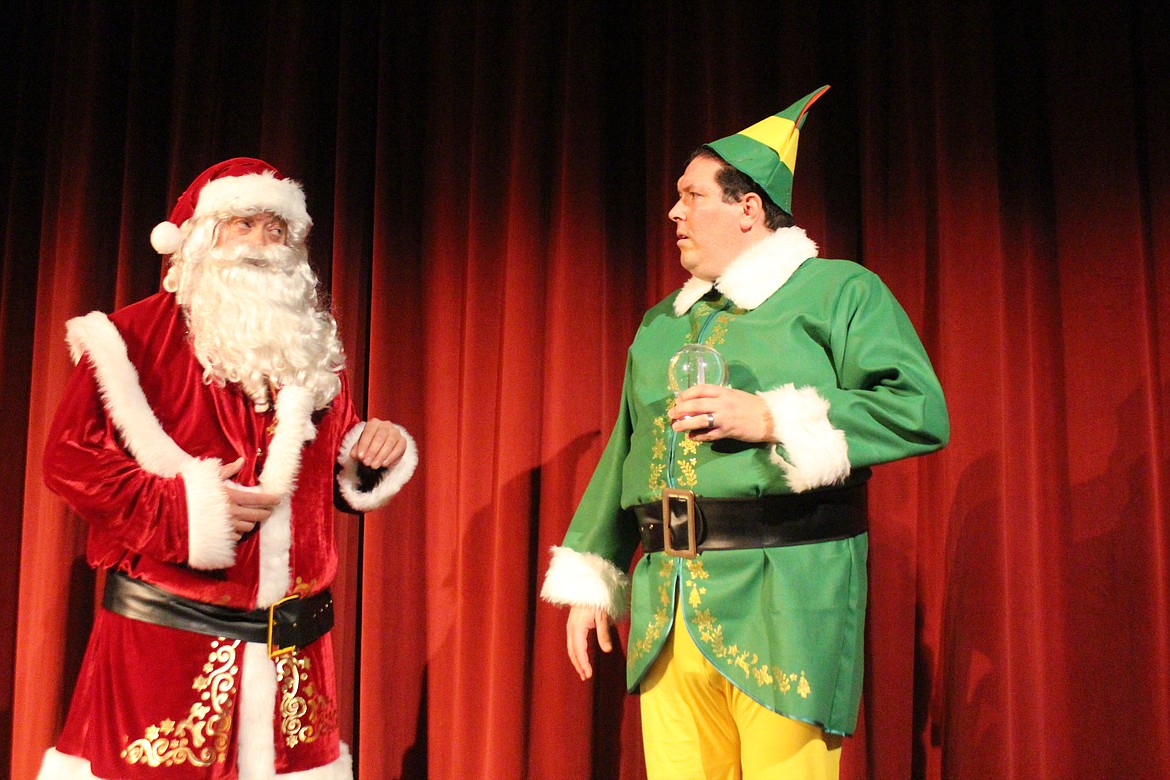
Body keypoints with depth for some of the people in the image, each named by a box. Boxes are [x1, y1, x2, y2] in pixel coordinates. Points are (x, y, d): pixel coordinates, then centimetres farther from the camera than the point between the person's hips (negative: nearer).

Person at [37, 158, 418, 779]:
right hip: (166, 635, -4)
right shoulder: (136, 334, -2)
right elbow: (68, 457, -7)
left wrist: (369, 456, 0)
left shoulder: (312, 348, 13)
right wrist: (184, 507, -15)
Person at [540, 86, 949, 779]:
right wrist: (590, 578, 17)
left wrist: (771, 420, -14)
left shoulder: (838, 291, 2)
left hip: (785, 608, -5)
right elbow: (625, 455, 22)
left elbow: (923, 413, -10)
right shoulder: (662, 324, 21)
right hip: (669, 612, 6)